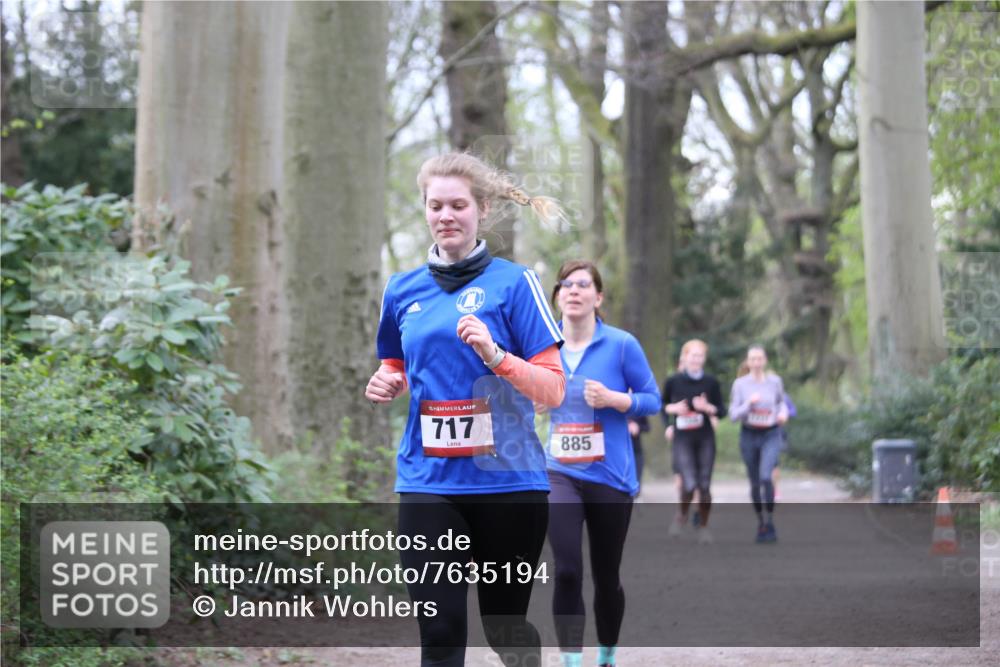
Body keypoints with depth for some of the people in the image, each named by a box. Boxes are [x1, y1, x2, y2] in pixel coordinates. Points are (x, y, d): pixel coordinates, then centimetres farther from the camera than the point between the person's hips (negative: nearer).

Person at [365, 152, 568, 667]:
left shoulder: (513, 283, -3)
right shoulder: (403, 290, 9)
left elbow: (553, 389, -6)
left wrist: (494, 355, -22)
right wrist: (387, 384, 2)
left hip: (507, 481, -2)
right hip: (429, 483, 2)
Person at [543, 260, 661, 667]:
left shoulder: (621, 345, -6)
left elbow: (652, 400, -2)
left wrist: (613, 399, -18)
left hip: (611, 477, -1)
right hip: (560, 475, 1)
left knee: (606, 576, 11)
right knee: (567, 572, -17)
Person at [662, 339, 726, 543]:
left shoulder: (711, 382, 1)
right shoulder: (673, 381, -2)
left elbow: (721, 411, 5)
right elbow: (662, 404, 12)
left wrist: (707, 407, -15)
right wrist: (672, 408, -9)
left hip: (705, 439, 2)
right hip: (682, 440, -2)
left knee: (704, 485, 2)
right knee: (689, 484, -15)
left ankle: (703, 526, 20)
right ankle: (682, 515, 16)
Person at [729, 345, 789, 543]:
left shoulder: (775, 381, 0)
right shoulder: (740, 384, -4)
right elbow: (733, 415, -6)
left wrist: (783, 413, 0)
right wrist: (749, 403, -22)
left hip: (771, 435, -1)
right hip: (749, 436, 1)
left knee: (766, 476, -21)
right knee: (755, 482, 10)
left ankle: (770, 523, -11)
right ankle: (760, 521, 29)